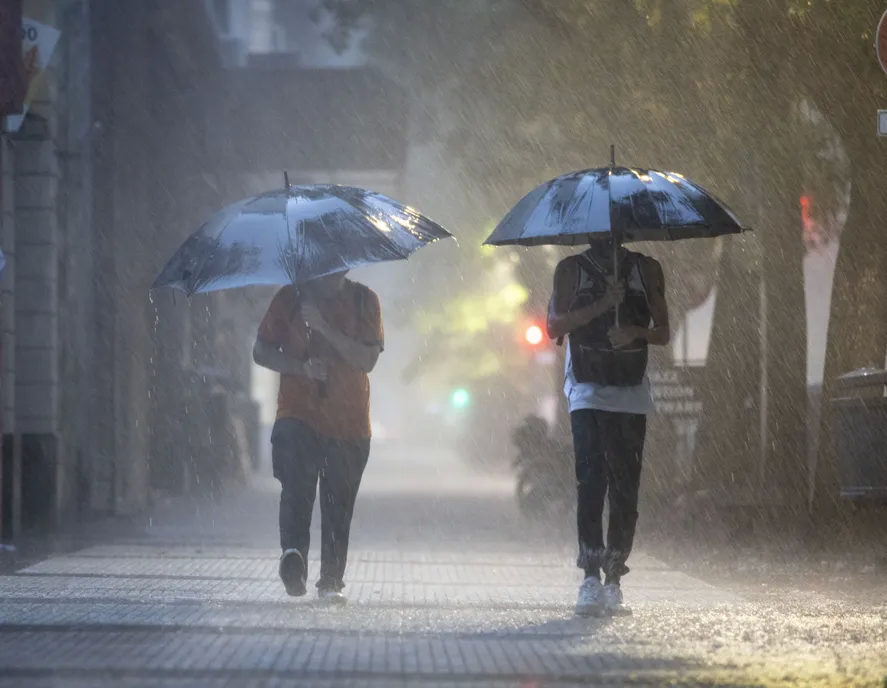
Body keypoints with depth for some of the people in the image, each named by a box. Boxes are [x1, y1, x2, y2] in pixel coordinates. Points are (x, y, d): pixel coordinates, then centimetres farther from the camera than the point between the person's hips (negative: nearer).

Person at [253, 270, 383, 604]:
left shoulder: (363, 300, 5)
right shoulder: (291, 298, 6)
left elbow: (368, 359, -7)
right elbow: (261, 351, 7)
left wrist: (323, 326, -16)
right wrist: (300, 367, -11)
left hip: (348, 424, 1)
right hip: (298, 414, -1)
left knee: (338, 505, 2)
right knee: (296, 487, -23)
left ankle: (331, 580, 10)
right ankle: (293, 553, -38)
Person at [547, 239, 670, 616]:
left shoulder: (646, 270, 12)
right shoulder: (572, 269, 8)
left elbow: (664, 333, 11)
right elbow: (555, 327, -2)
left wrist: (636, 332, -11)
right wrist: (601, 305, -12)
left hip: (631, 393, 2)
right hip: (588, 391, -2)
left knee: (625, 488, -1)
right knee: (590, 479, -15)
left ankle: (614, 578, 5)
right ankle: (591, 577, -20)